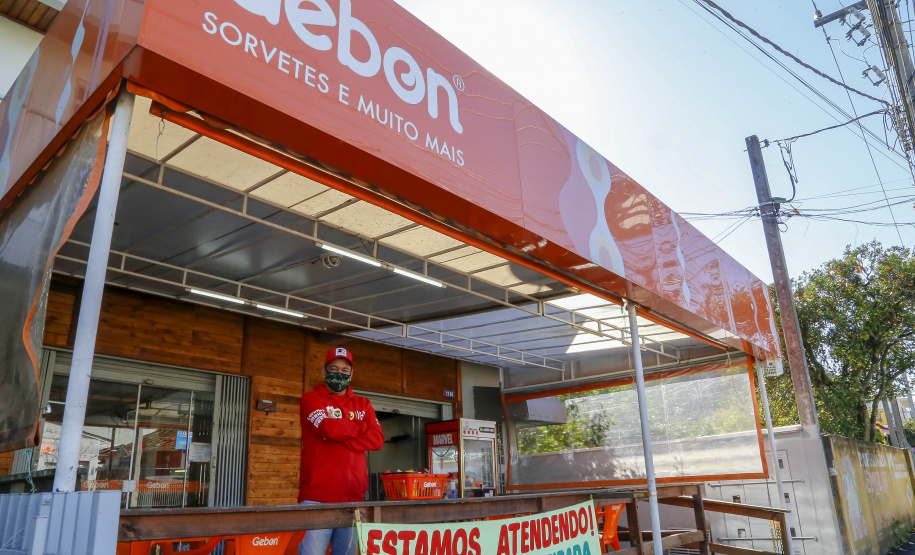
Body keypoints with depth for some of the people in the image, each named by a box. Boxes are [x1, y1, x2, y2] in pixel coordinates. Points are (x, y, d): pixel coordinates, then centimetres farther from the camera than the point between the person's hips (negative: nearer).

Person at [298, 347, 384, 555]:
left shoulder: (363, 405, 17)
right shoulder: (311, 400, 5)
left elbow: (377, 439, 1)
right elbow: (328, 428, -14)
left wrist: (339, 435, -9)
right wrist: (363, 427, 1)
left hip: (353, 496, 4)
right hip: (317, 495, -4)